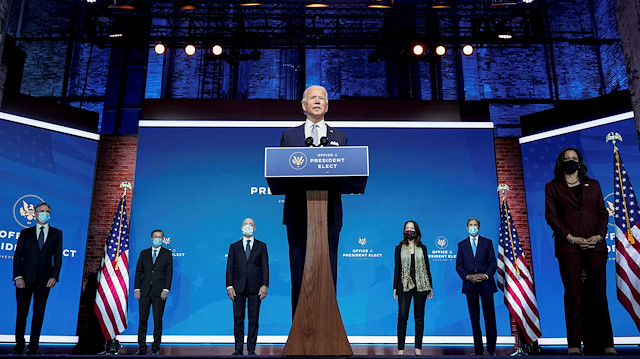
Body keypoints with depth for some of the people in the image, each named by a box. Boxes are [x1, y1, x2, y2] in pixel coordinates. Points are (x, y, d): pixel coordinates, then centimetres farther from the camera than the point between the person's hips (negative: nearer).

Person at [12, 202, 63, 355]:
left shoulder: (56, 233, 10)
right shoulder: (25, 233, 10)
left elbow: (58, 257, 6)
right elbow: (18, 256, 5)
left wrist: (54, 276, -5)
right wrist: (18, 276, -7)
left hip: (44, 280, 0)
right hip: (25, 279, 0)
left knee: (39, 313, 3)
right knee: (21, 312, 5)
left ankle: (34, 345, 11)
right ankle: (19, 344, 19)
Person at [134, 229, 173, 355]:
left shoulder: (167, 254, 7)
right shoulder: (144, 253, 13)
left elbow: (169, 273, 1)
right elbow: (138, 272, 10)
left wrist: (166, 289, -9)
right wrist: (136, 289, 0)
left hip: (159, 292, -2)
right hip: (144, 291, 2)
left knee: (158, 320, 0)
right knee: (142, 319, 3)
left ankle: (155, 348, 7)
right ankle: (142, 347, 12)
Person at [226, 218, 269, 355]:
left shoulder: (261, 246, 10)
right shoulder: (234, 246, 12)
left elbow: (265, 267, 5)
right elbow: (230, 267, 8)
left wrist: (265, 285, -6)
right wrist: (229, 286, -2)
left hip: (255, 288, 0)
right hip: (238, 288, 1)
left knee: (253, 319, 2)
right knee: (238, 318, 2)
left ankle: (251, 349, 9)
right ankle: (238, 349, 10)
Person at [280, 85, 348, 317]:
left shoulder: (340, 137, 15)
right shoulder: (289, 136, 14)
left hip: (329, 213, 0)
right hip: (298, 213, 0)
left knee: (328, 274, 1)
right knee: (299, 274, 2)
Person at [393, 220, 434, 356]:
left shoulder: (422, 248, 10)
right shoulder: (399, 248, 8)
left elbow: (427, 267, 10)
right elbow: (397, 269, 6)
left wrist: (430, 287, 7)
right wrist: (395, 288, 2)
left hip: (420, 286, 1)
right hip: (405, 285, -1)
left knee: (419, 318, 4)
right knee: (402, 316, -8)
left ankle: (418, 347, 12)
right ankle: (400, 348, -3)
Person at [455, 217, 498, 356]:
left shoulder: (487, 242, 10)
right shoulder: (462, 245, 12)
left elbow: (493, 262, 4)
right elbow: (459, 265, 7)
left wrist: (486, 275, -12)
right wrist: (468, 277, -9)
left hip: (485, 283, -1)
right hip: (470, 285, 1)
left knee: (490, 317, 0)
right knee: (474, 317, 4)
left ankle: (491, 348, 10)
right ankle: (478, 349, 9)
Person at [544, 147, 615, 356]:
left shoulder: (593, 185, 18)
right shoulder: (552, 187, 10)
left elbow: (603, 212, 13)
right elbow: (551, 216, 1)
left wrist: (599, 235, -4)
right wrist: (571, 238, -10)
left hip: (595, 245, 2)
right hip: (568, 245, -2)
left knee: (599, 294, 2)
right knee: (573, 294, -2)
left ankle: (608, 344, 7)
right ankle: (574, 345, 1)